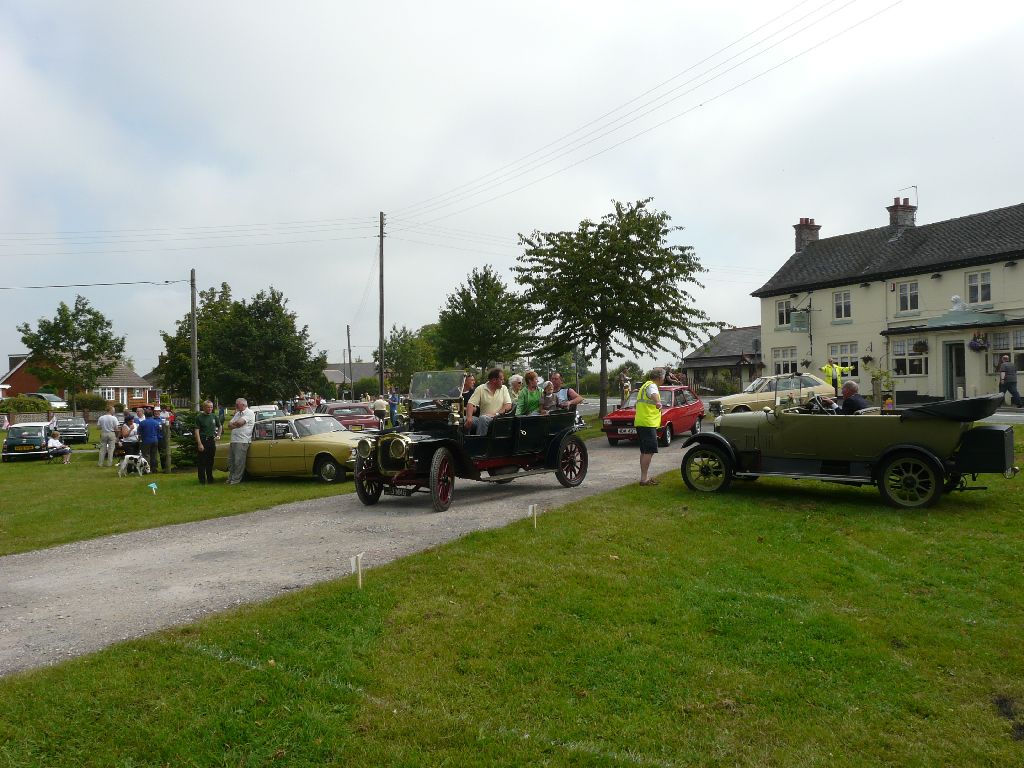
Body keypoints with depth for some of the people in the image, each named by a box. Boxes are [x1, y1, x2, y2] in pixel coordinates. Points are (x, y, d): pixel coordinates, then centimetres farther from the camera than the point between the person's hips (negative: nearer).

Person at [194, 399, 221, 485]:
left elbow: (219, 427, 26)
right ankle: (202, 480, 4)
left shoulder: (214, 417, 10)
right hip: (203, 440, -5)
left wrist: (218, 436, 13)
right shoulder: (199, 417, -5)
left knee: (210, 461, 11)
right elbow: (197, 431, -11)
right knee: (202, 462, -2)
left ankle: (210, 478, 22)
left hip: (212, 440, 5)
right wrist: (199, 444, -18)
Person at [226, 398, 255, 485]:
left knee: (238, 461, -6)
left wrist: (233, 423, 3)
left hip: (242, 441, -9)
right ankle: (230, 478, 22)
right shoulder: (237, 413, 22)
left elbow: (240, 422, -18)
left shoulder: (249, 413, -6)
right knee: (230, 461, 12)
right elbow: (229, 424, 14)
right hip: (233, 441, 9)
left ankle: (236, 479, 0)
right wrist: (235, 424, -7)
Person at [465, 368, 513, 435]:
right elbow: (470, 404, -6)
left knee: (483, 418, -32)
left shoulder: (504, 388, 10)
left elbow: (508, 405, 0)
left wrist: (496, 414, -16)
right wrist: (469, 418, -24)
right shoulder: (480, 389, 4)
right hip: (482, 419, 1)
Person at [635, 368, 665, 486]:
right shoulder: (652, 386, -10)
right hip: (648, 423, -11)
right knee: (649, 451, -12)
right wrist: (658, 403, -57)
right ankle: (644, 479, -14)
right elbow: (654, 394, -37)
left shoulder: (645, 385, 22)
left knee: (645, 452, 15)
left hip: (640, 422, 11)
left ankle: (644, 477, 21)